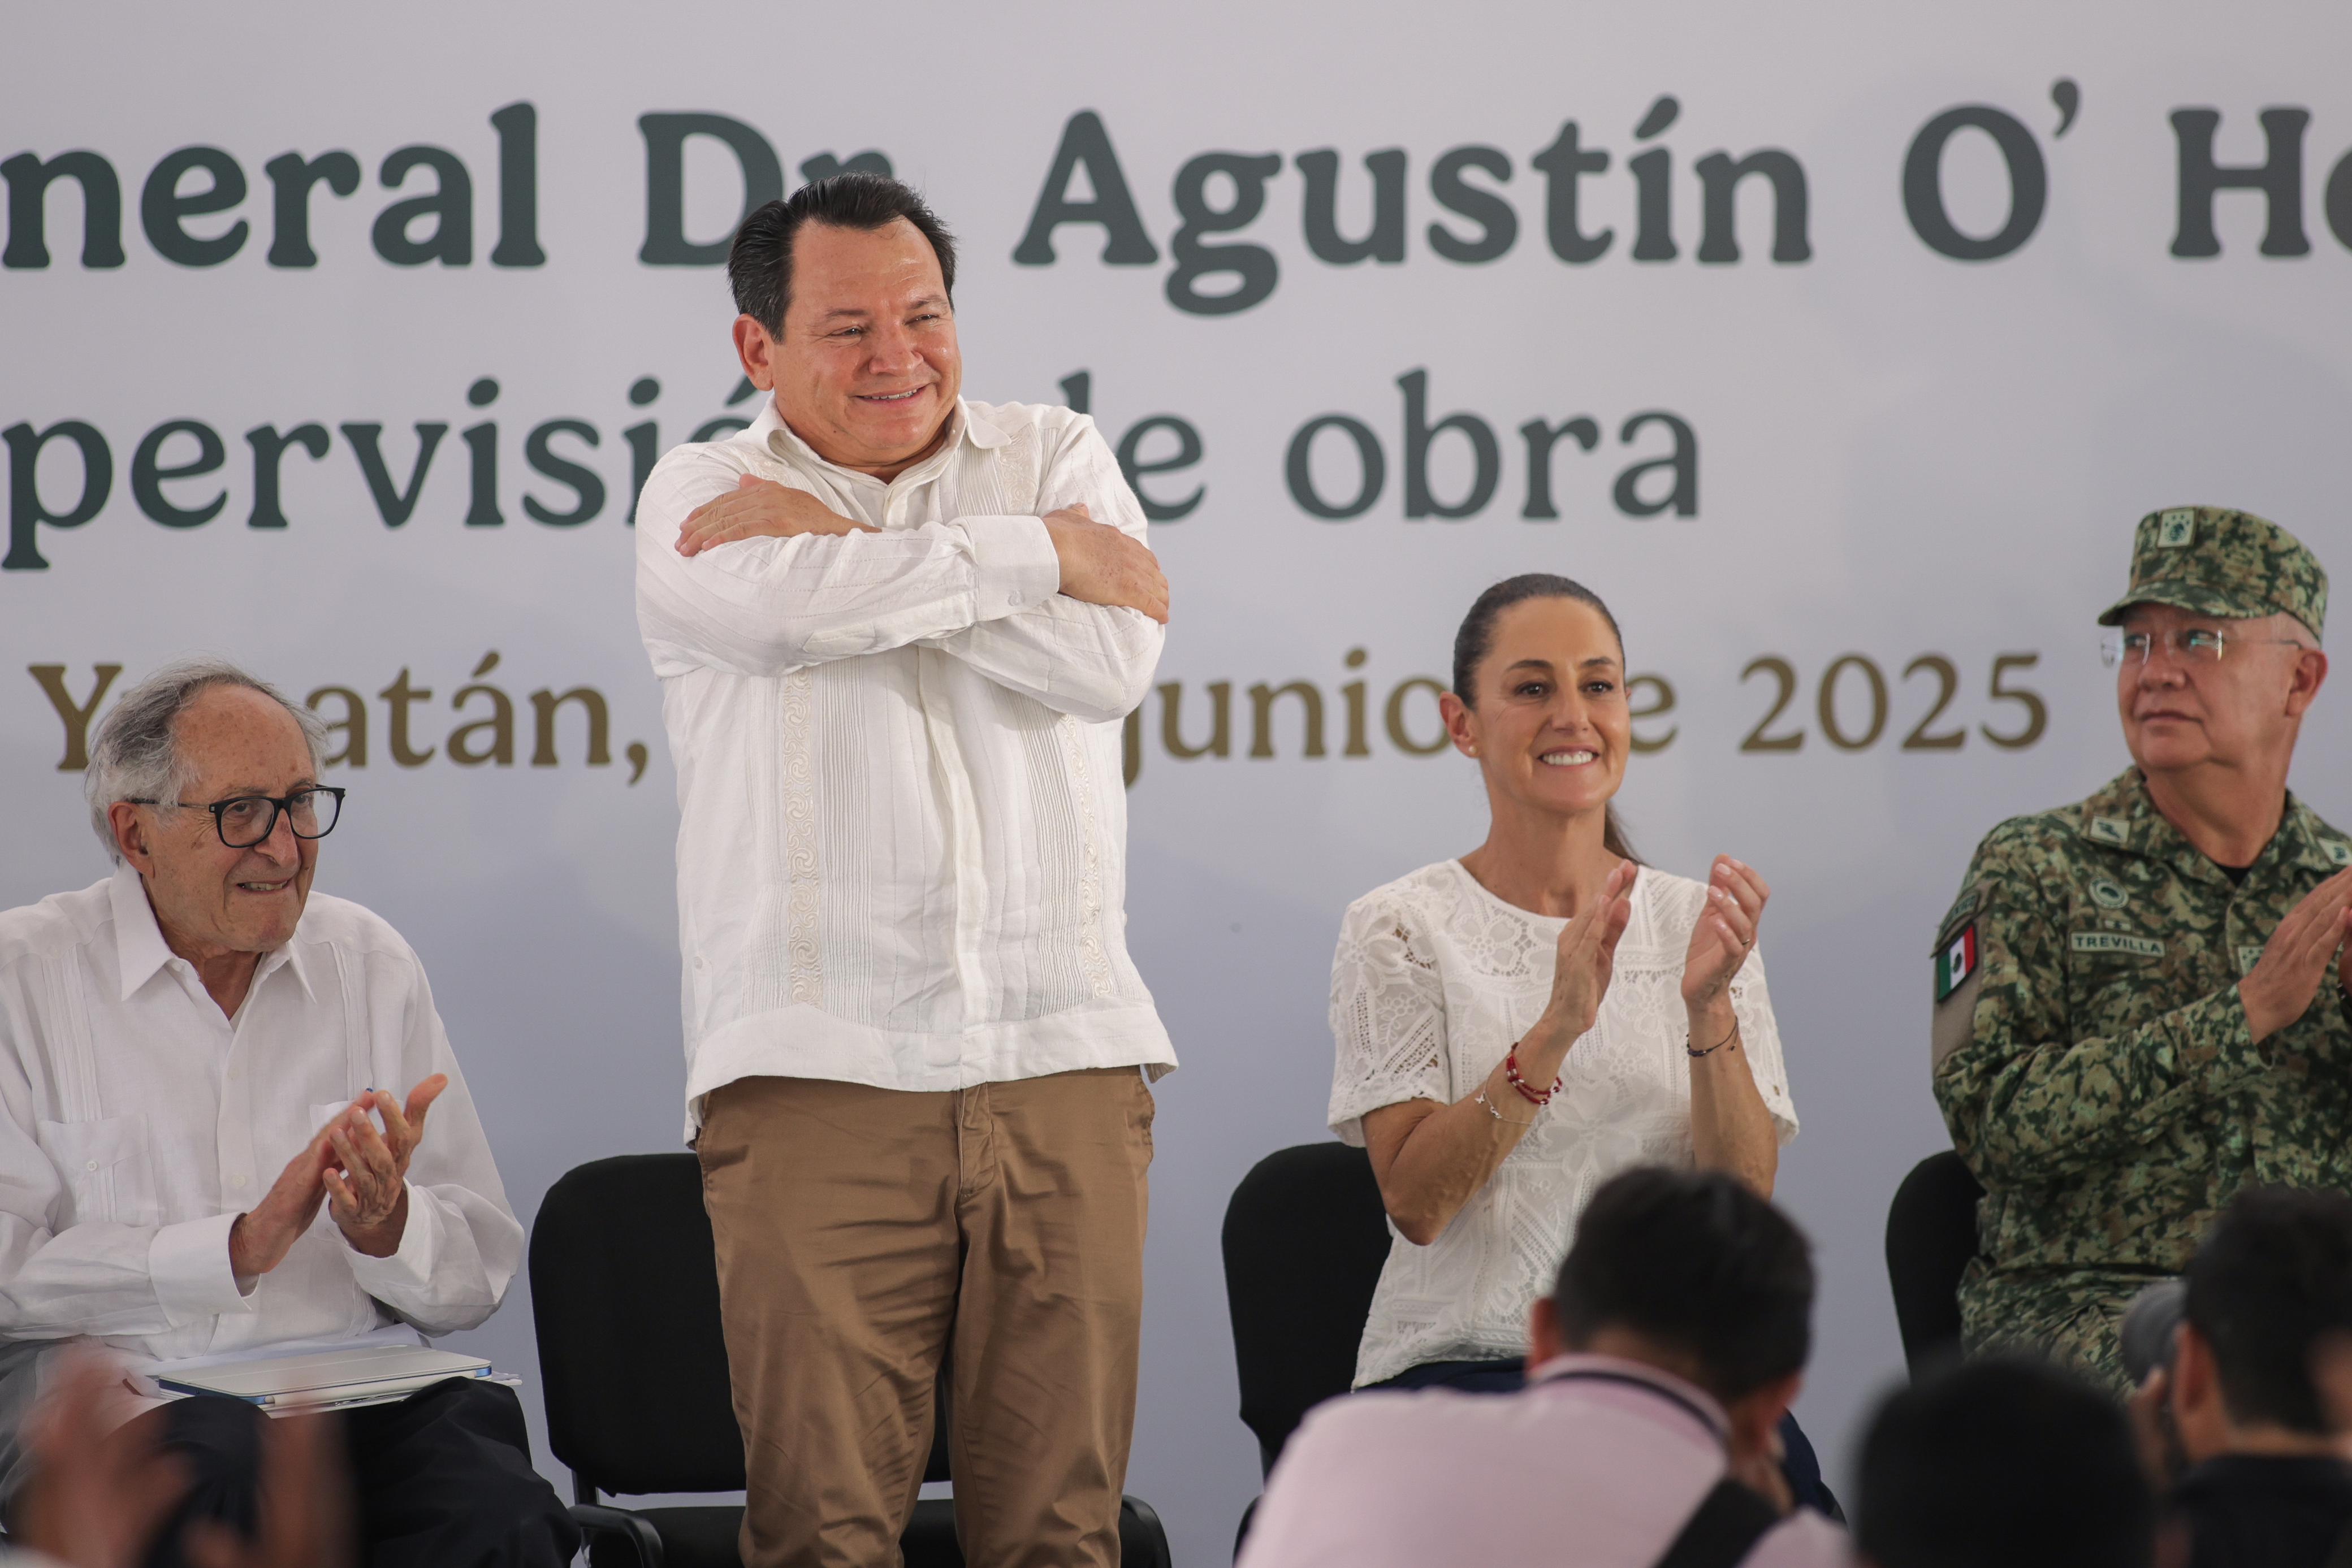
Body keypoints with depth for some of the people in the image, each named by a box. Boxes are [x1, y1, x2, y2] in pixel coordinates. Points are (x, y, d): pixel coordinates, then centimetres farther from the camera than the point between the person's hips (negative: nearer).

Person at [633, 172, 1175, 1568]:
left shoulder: (1055, 458, 15)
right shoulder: (704, 496, 10)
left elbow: (1111, 659, -5)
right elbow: (781, 616, -14)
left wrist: (852, 550, -5)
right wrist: (1035, 553, -5)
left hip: (1063, 1051, 2)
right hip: (817, 1070, -2)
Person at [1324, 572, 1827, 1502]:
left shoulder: (1693, 924, 12)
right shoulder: (1399, 931, 4)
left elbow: (1745, 1200, 2)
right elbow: (1416, 1201, -9)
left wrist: (1708, 1012, -15)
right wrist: (1556, 1026, -21)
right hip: (1461, 1358, -3)